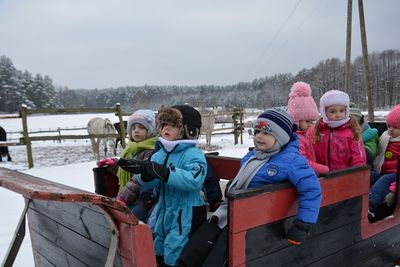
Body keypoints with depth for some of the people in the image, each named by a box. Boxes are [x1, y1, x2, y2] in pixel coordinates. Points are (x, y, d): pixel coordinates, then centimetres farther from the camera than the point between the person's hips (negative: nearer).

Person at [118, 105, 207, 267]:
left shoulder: (194, 155, -16)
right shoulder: (160, 154, 5)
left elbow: (194, 180, -34)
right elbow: (151, 184, -2)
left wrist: (161, 171, -38)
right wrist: (145, 172, -25)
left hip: (187, 215, -7)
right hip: (165, 211, 7)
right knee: (159, 250, 22)